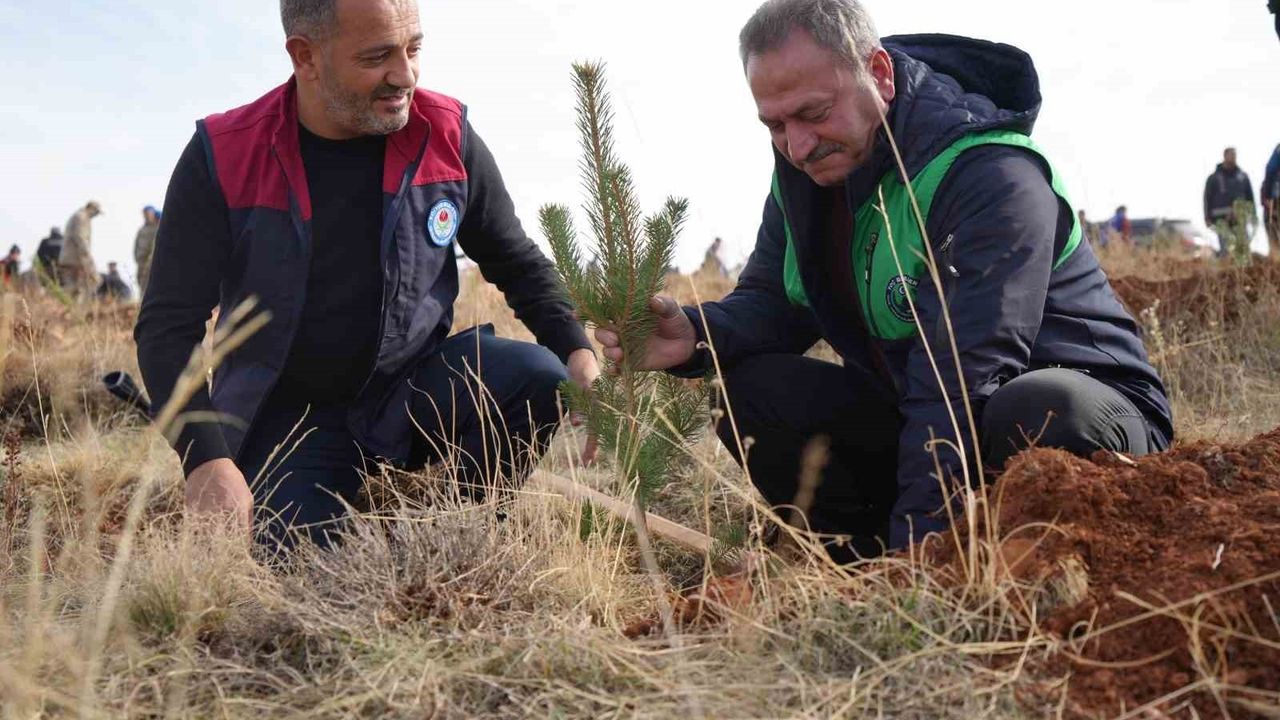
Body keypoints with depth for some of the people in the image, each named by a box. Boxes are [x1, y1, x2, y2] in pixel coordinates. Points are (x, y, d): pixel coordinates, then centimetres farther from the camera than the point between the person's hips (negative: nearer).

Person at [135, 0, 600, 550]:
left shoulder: (447, 138, -7)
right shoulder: (222, 158, -13)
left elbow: (518, 263, 5)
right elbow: (169, 326, -12)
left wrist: (577, 353, -13)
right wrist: (206, 460, -28)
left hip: (410, 383, 2)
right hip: (287, 413, -1)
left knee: (538, 379, -25)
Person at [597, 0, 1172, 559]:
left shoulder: (991, 173, -25)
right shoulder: (804, 164, -2)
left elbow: (962, 378, -32)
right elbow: (770, 301, 2)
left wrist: (916, 537, -36)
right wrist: (698, 336, -21)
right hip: (912, 408, 6)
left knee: (1042, 412, -40)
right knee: (750, 391, -12)